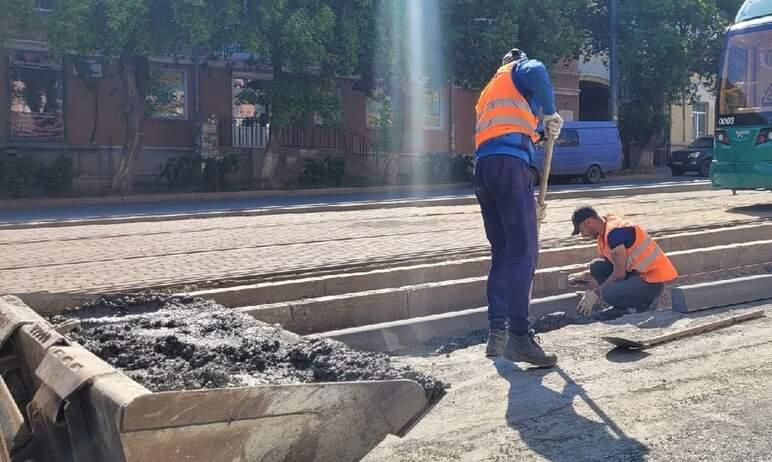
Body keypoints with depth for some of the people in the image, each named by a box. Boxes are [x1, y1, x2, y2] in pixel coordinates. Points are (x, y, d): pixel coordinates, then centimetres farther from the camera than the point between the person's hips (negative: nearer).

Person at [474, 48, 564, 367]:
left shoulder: (488, 92, 37)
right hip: (509, 163, -8)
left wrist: (527, 202, 31)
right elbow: (536, 72, -13)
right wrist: (550, 113, -6)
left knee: (502, 254, 11)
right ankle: (519, 337, -16)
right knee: (523, 252, -11)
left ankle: (497, 335, 10)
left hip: (483, 167, 8)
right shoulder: (519, 69, 17)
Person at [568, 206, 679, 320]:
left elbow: (620, 273, -21)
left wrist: (595, 293, -14)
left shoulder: (615, 231, -21)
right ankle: (621, 307, 2)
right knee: (597, 266, -1)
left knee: (608, 293, -28)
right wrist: (583, 276, 4)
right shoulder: (603, 234, 10)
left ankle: (644, 305, -1)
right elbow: (602, 269, 19)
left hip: (653, 282, -10)